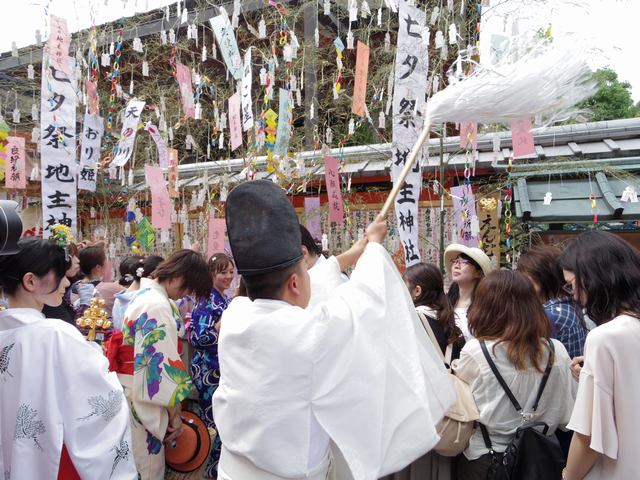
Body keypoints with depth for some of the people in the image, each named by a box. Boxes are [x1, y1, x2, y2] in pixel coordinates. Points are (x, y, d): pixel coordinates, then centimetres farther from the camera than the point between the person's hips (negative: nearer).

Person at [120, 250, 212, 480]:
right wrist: (174, 412, -12)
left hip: (137, 391, 10)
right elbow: (163, 363, -23)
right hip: (144, 397, -10)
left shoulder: (148, 294, 10)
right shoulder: (158, 306, -22)